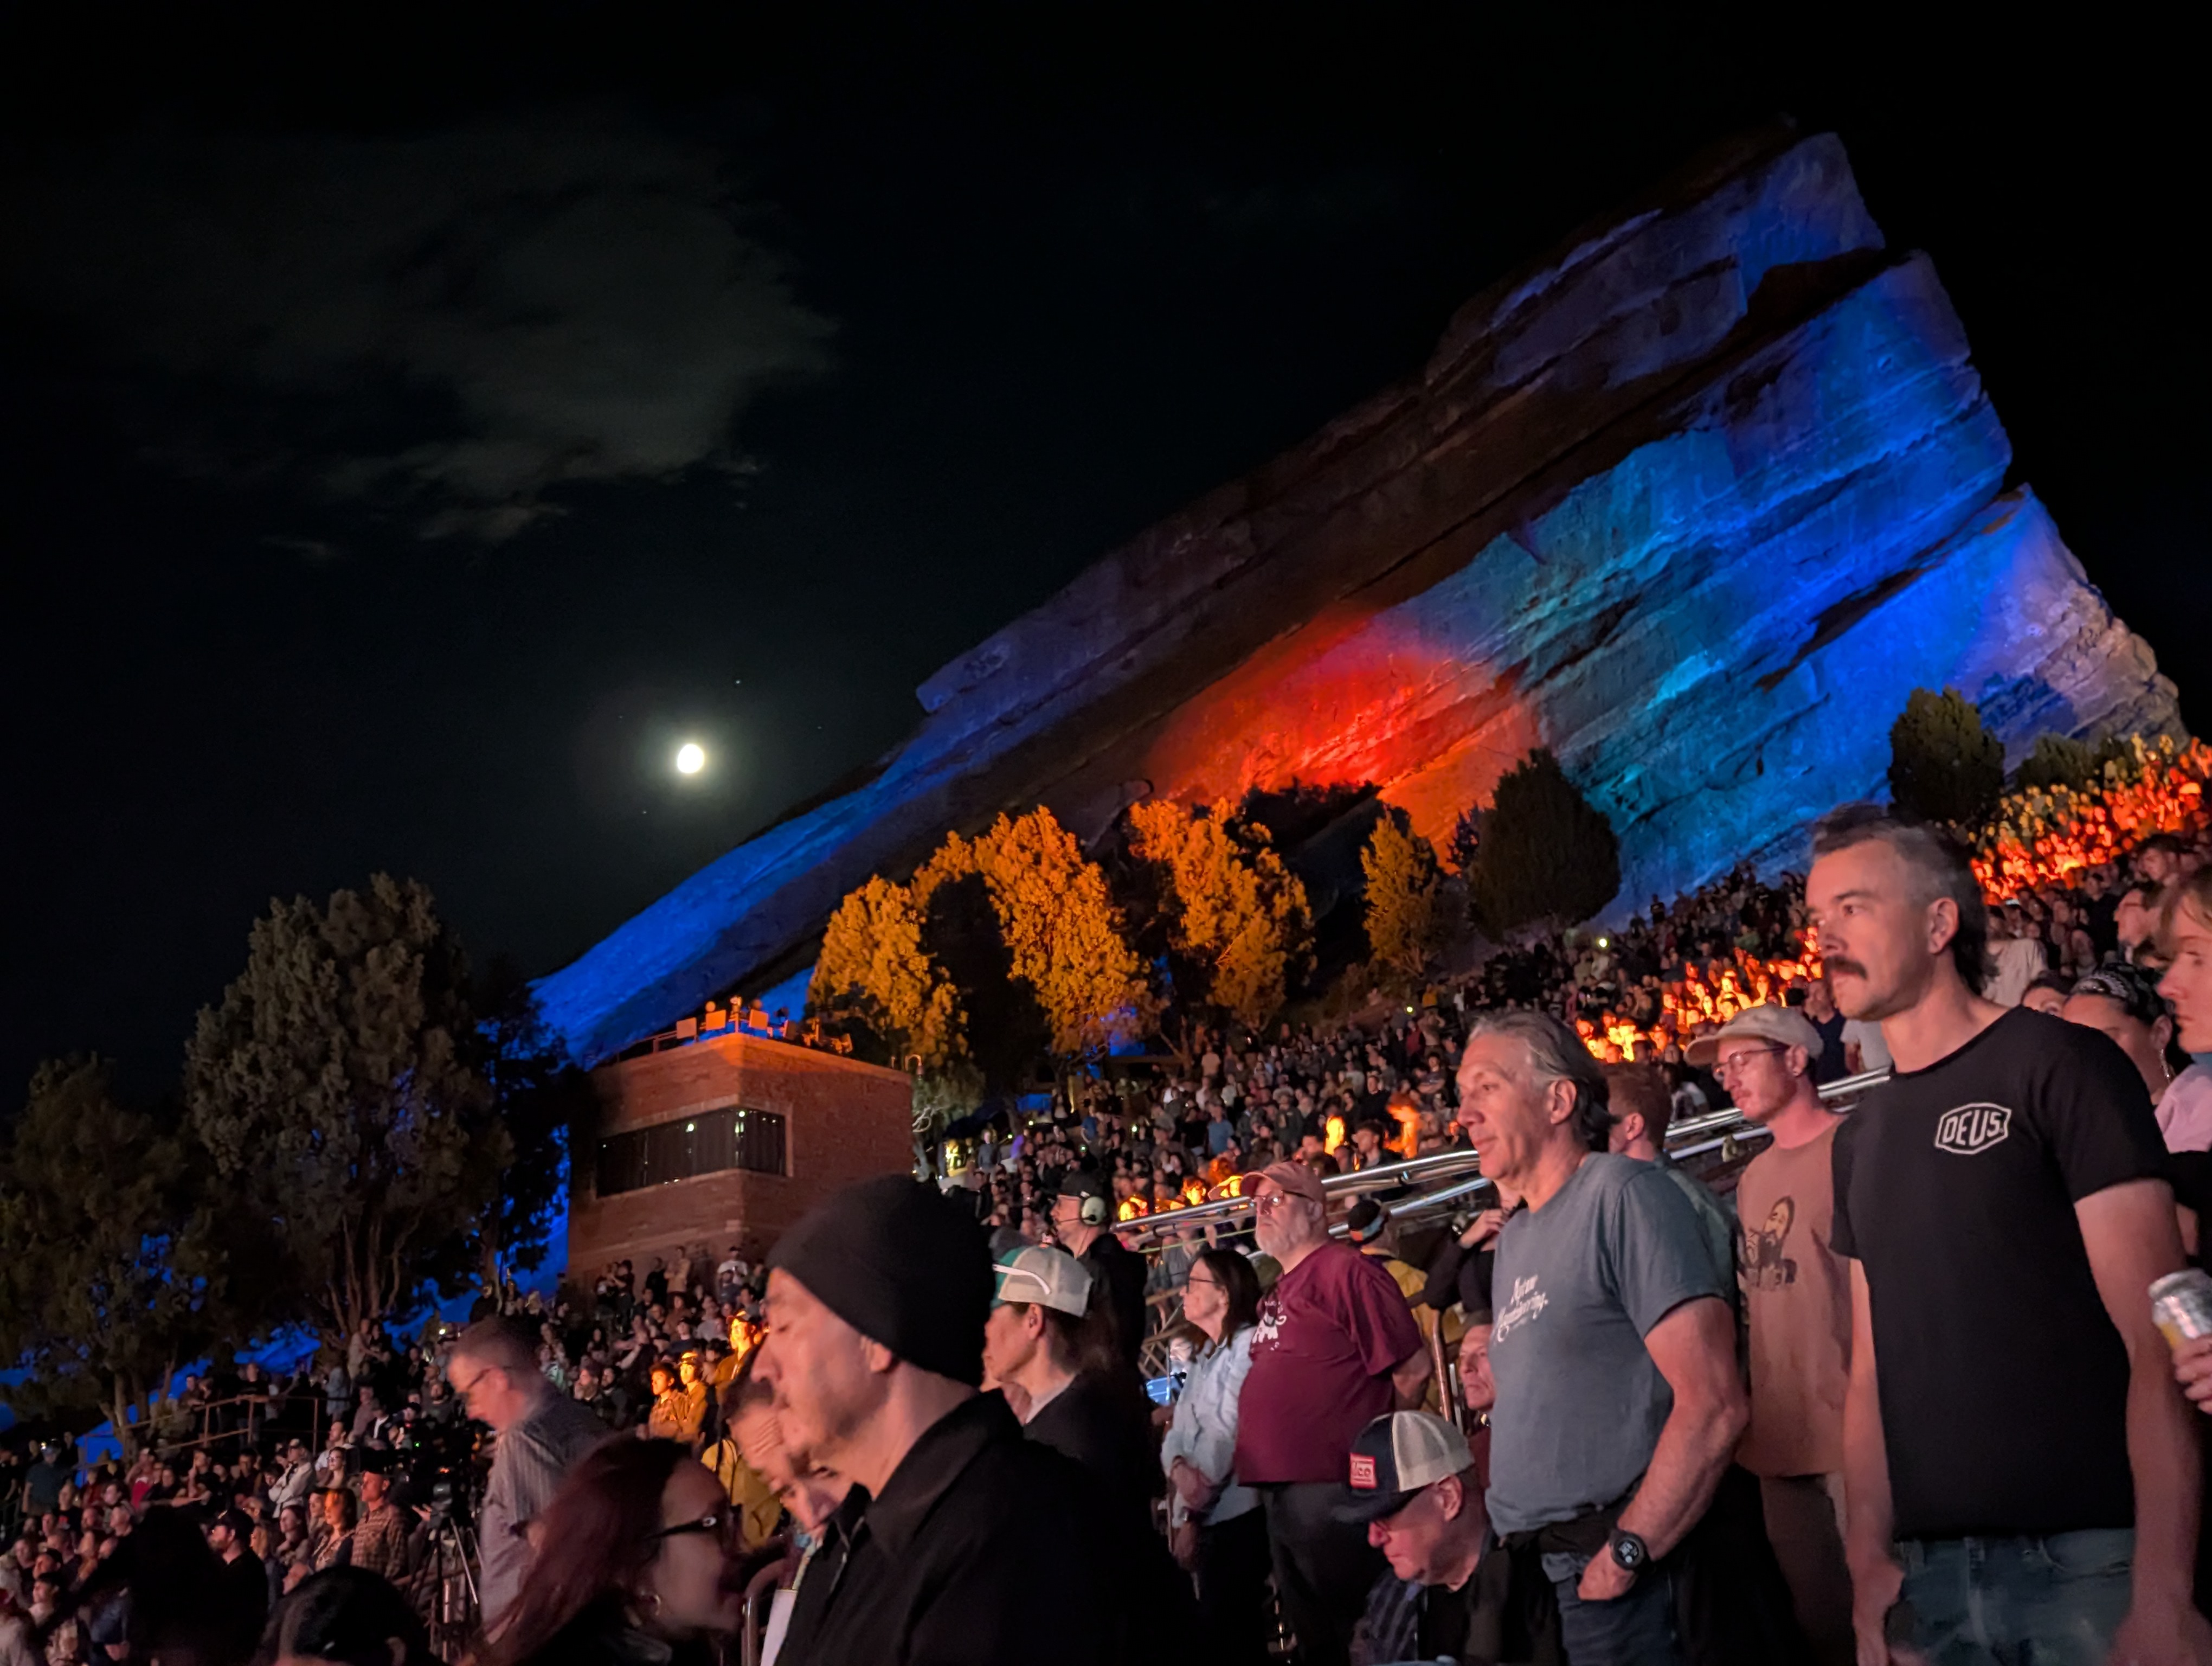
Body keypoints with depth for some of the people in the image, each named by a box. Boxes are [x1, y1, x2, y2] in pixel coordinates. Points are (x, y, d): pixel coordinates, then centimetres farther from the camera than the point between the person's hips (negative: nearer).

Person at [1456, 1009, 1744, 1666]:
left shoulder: (1621, 1194, -12)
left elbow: (1714, 1405, -20)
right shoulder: (1515, 1240, 14)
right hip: (1541, 1569, 8)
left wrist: (1625, 1554, -18)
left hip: (1628, 1579, -8)